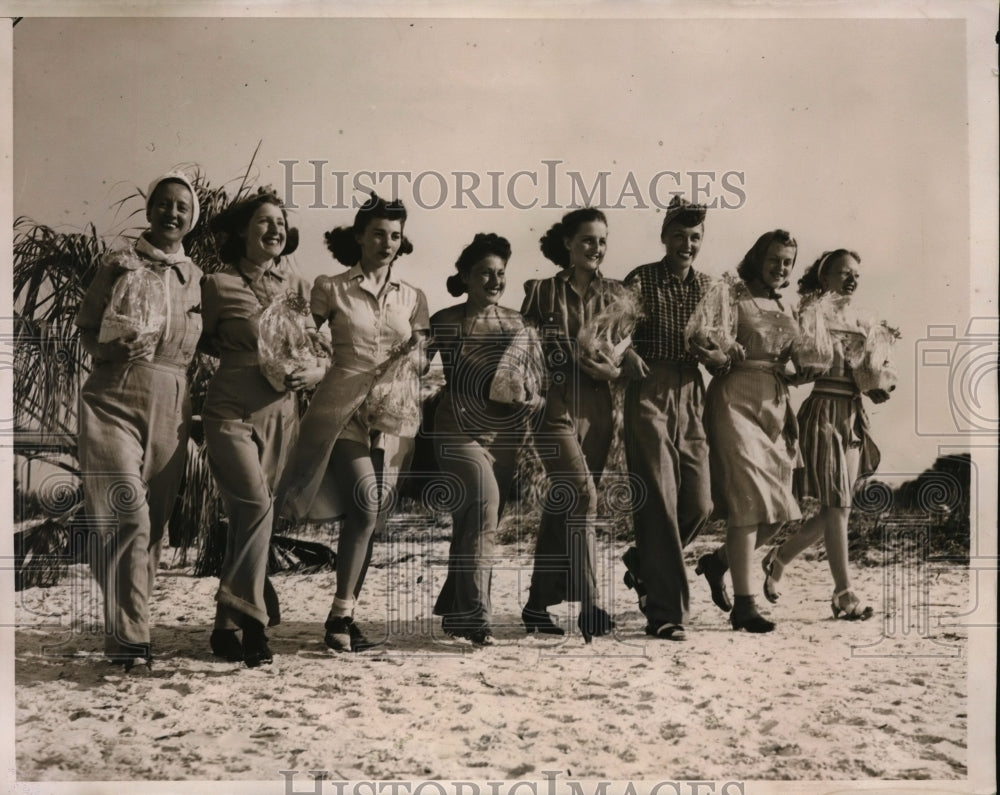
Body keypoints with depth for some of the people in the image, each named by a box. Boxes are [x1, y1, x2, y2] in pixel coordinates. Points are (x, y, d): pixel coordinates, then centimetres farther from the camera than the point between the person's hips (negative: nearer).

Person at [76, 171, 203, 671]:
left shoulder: (197, 278, 13)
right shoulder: (119, 267, 3)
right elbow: (87, 333, 3)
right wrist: (114, 349, -17)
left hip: (171, 409, 4)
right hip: (115, 400, -4)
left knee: (153, 522, 5)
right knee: (129, 514, -17)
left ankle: (124, 630, 18)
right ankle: (128, 638, -12)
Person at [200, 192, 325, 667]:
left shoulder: (297, 286, 10)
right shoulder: (219, 285, 0)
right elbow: (202, 343, 10)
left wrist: (314, 370, -7)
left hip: (280, 415, 4)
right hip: (232, 411, -3)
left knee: (247, 518, 5)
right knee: (256, 504, -21)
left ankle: (230, 626, 15)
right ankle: (243, 621, -13)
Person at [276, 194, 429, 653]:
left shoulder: (412, 298, 14)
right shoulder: (332, 289, 5)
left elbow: (419, 361, 15)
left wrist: (414, 357, -6)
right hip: (344, 409, -4)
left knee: (370, 518, 2)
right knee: (366, 503, -20)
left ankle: (344, 616, 11)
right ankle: (341, 614, -8)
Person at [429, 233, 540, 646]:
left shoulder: (516, 322, 10)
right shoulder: (446, 322, -1)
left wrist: (534, 398, -5)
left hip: (506, 434, 5)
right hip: (461, 432, -4)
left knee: (474, 522, 12)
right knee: (484, 506, -23)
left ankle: (453, 609, 29)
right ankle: (475, 615, -20)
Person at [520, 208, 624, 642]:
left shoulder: (616, 295, 12)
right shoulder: (542, 292, 5)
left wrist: (613, 369, -9)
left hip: (598, 410, 3)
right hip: (555, 406, -3)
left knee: (561, 507, 7)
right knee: (582, 494, -20)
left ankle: (538, 605, 17)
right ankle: (589, 604, -19)